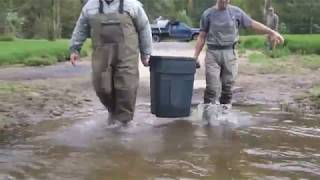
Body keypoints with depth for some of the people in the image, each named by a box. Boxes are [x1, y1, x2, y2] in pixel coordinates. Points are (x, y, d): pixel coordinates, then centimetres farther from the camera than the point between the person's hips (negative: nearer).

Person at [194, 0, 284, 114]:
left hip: (229, 53, 1)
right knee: (212, 87, -8)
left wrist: (272, 32, -1)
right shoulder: (208, 14, 2)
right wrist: (195, 56, 1)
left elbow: (253, 24, 6)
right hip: (212, 53, -1)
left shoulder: (236, 12, 5)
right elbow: (202, 37, 5)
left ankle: (225, 110, 16)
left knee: (227, 86, 5)